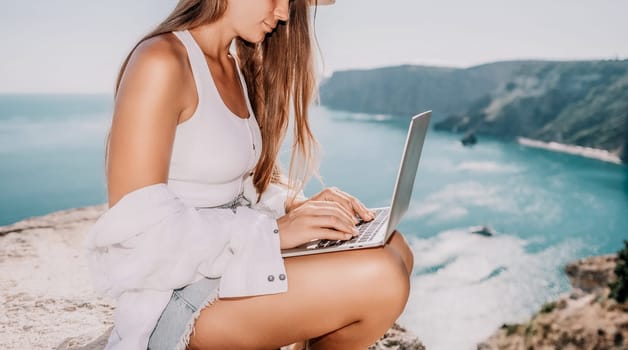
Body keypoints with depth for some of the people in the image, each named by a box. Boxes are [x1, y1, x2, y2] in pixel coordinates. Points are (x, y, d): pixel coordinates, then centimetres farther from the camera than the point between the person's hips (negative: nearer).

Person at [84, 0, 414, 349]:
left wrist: (297, 205, -5)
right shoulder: (161, 63, -17)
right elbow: (133, 230, -22)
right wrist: (272, 230, -23)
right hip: (174, 295, -8)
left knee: (393, 251, 3)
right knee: (382, 280, -20)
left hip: (228, 260, 9)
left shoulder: (238, 70, 11)